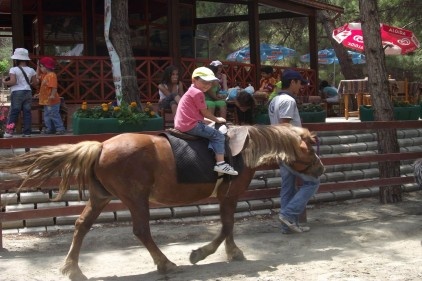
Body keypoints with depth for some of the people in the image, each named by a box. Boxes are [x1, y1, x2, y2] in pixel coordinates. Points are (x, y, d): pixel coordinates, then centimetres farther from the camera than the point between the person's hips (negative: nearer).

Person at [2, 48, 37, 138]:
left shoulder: (13, 70, -8)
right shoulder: (31, 70, 5)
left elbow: (13, 81, -16)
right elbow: (34, 83, 6)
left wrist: (5, 82, 2)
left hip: (17, 93, -4)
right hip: (28, 92, 4)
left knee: (14, 112, 0)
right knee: (27, 112, 5)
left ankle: (9, 132, -2)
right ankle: (27, 132, 5)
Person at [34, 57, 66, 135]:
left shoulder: (52, 75, -18)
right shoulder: (45, 75, 14)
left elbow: (54, 87, -27)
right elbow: (38, 76, 28)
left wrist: (52, 95, -36)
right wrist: (38, 67, 20)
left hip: (52, 101, -11)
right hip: (47, 101, 11)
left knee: (54, 115, -7)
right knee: (47, 116, 16)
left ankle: (60, 129, -2)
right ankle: (50, 129, 23)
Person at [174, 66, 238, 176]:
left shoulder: (191, 91, 20)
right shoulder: (198, 92, -11)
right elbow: (204, 112, -9)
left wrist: (212, 120, 19)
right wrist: (217, 119, 6)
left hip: (181, 124, 10)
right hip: (191, 125, -10)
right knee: (219, 136, -7)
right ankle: (220, 163, -13)